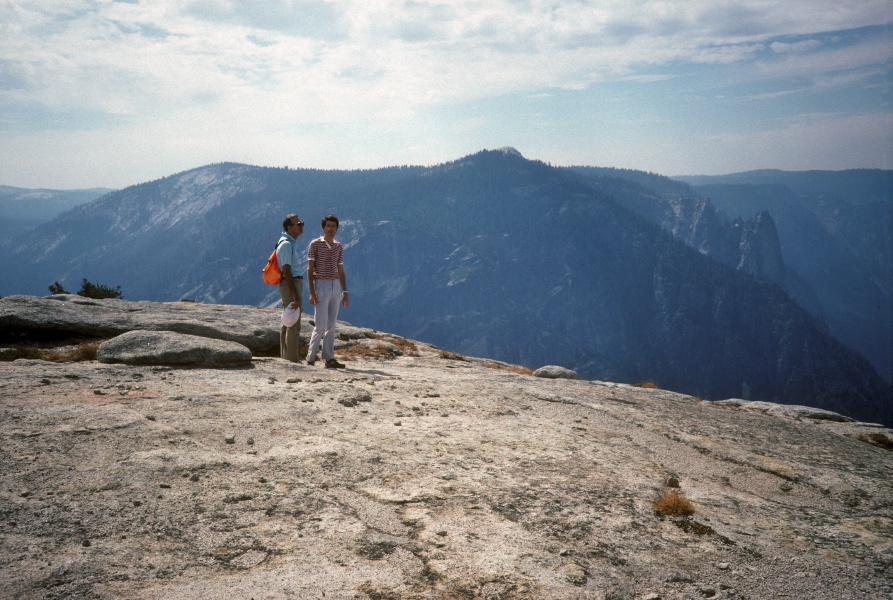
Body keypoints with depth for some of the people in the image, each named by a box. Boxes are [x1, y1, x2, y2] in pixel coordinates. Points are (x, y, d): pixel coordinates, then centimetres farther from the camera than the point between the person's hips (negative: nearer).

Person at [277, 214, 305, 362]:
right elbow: (286, 271, -20)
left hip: (292, 285, 11)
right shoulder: (286, 244, -13)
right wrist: (295, 295, -23)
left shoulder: (291, 243, 18)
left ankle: (285, 358, 20)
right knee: (294, 325, -10)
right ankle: (293, 360, -8)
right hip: (291, 285, -11)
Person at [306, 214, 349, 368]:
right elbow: (310, 269, -6)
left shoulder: (339, 247, 12)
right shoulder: (315, 244, -3)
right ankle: (311, 357, 5)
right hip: (321, 286, -5)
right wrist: (312, 292, -14)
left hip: (335, 286, 5)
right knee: (321, 325, -8)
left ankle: (329, 359, 8)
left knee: (331, 325, 5)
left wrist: (344, 292, 11)